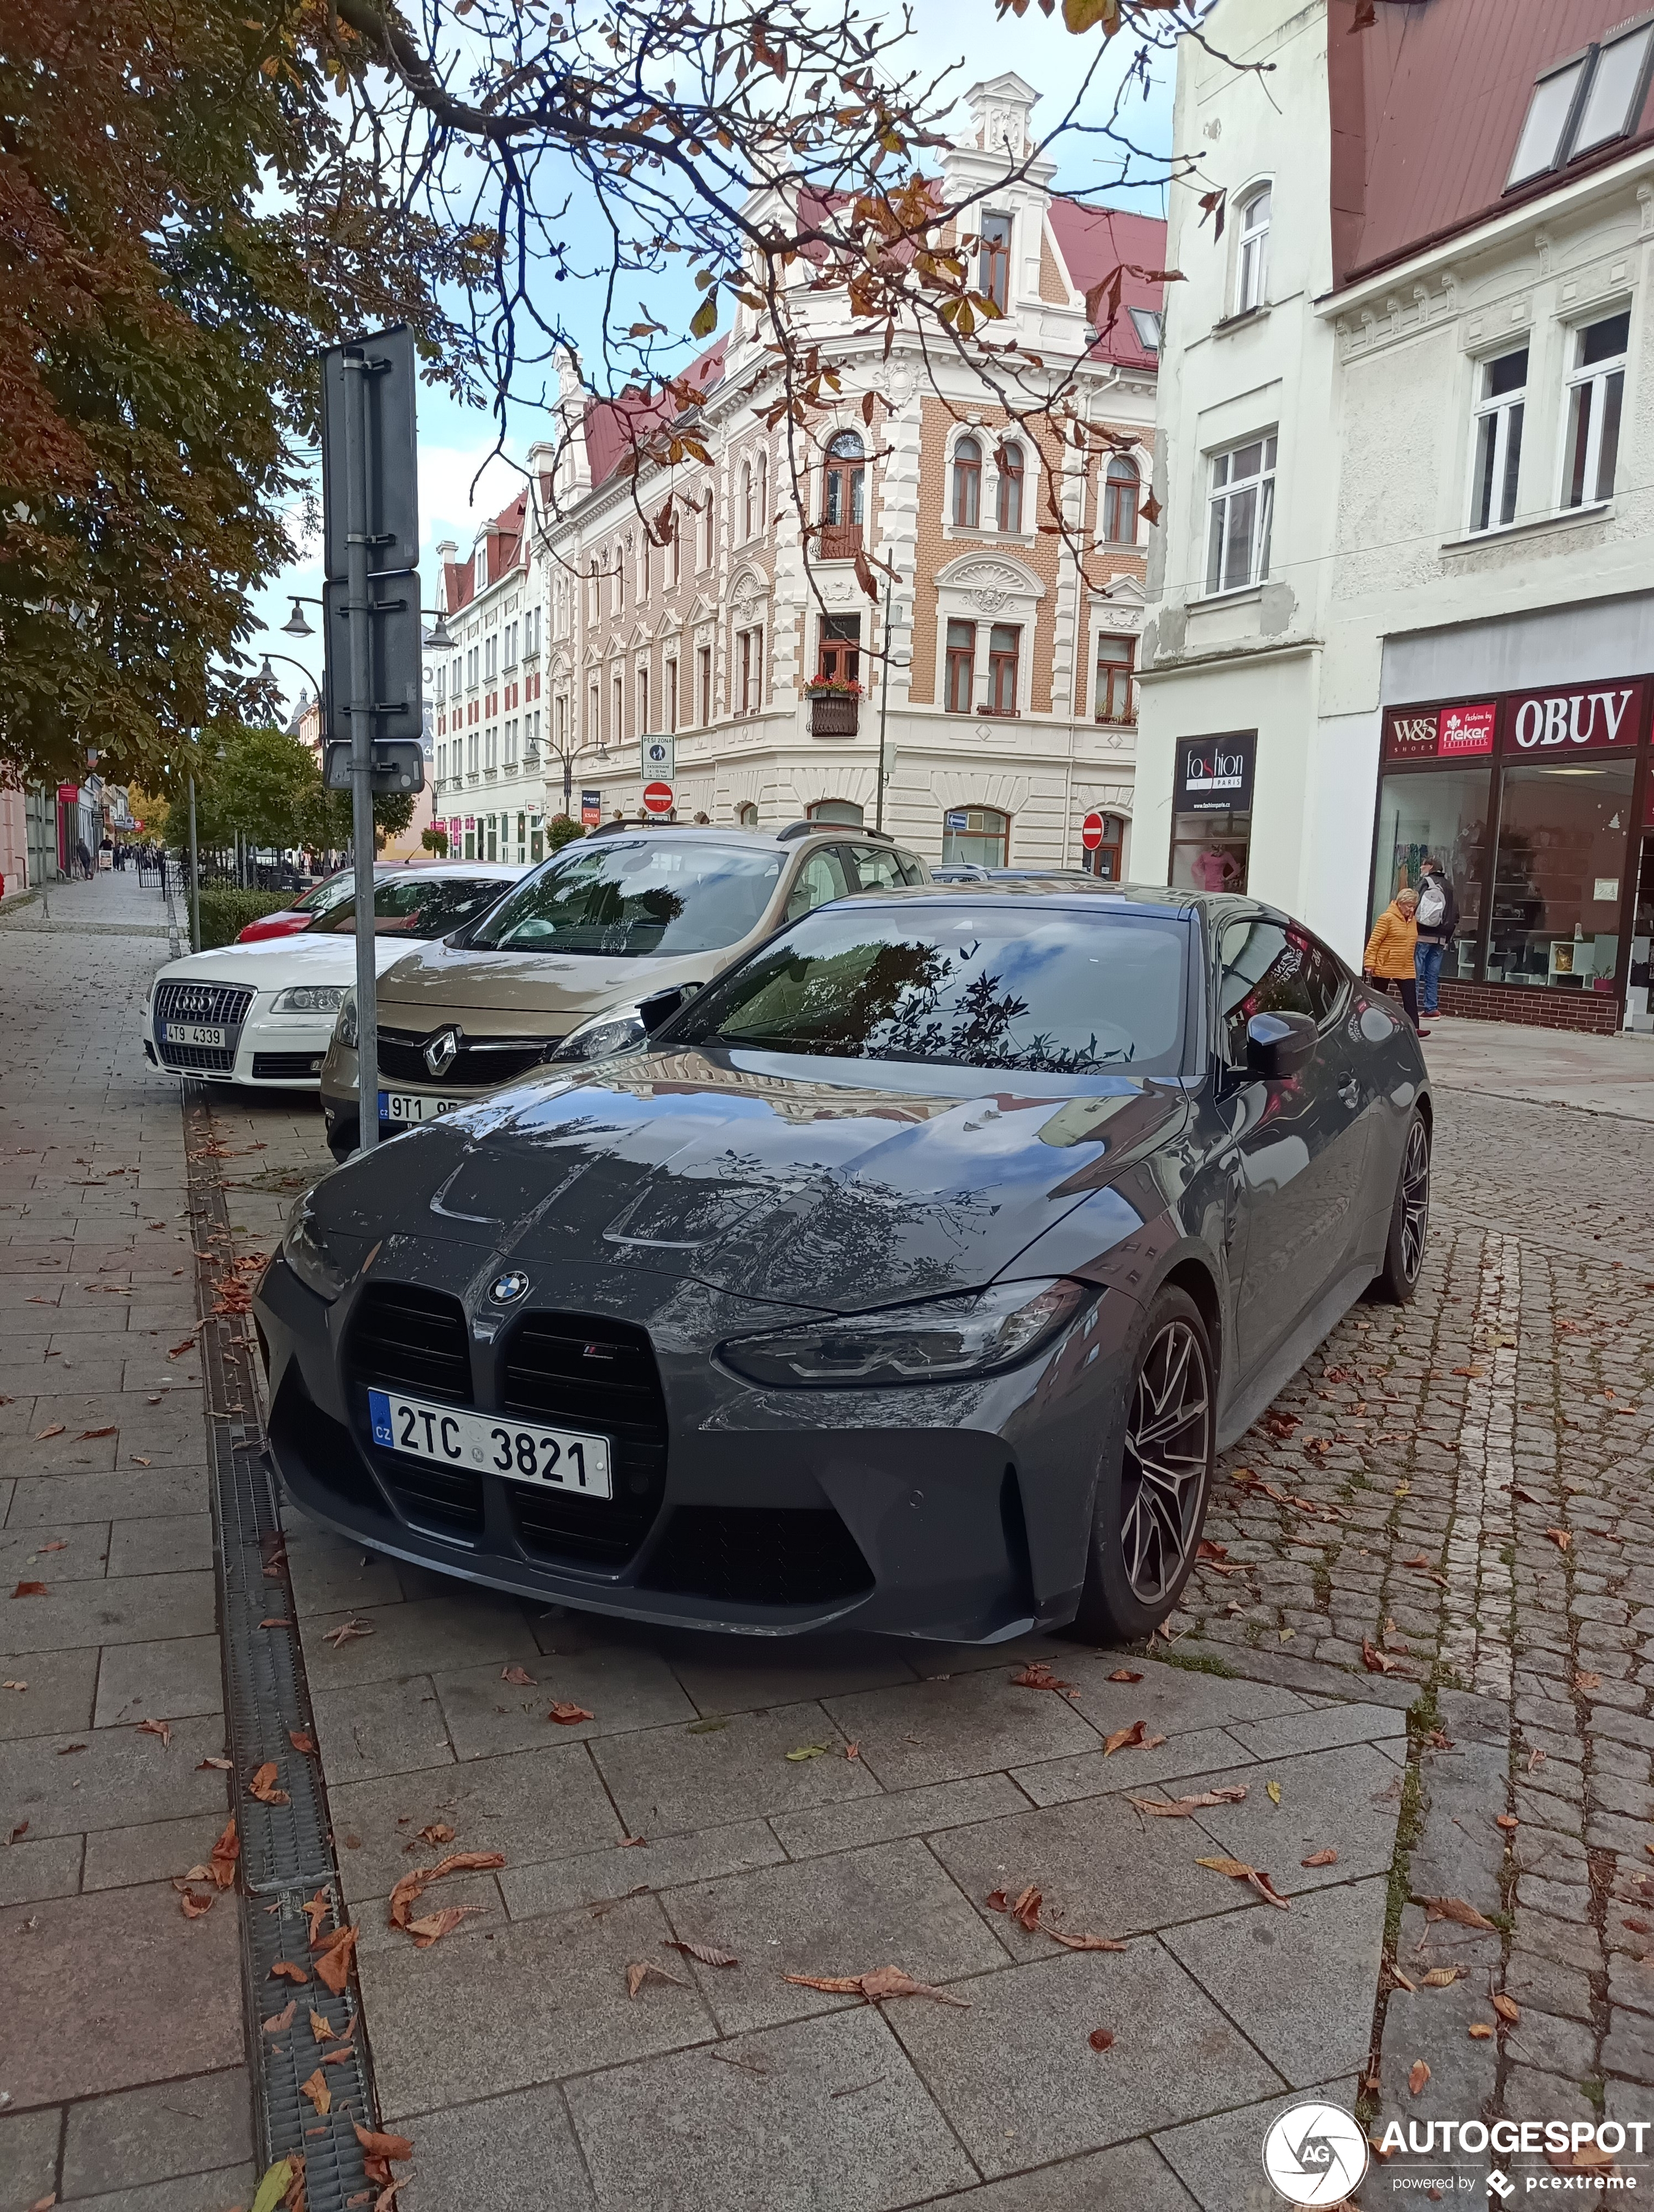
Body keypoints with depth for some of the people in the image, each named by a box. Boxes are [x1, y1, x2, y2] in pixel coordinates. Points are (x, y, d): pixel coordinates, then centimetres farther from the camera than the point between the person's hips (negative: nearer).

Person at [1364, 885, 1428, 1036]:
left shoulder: (1412, 920, 10)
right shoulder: (1387, 918, -11)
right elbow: (1374, 941, -12)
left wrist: (1411, 961, 19)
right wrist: (1369, 963, -16)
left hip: (1406, 969, 6)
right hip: (1384, 967, -6)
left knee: (1411, 998, -6)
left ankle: (1413, 1028, -10)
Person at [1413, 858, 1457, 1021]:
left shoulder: (1427, 883, -2)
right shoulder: (1450, 888, 16)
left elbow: (1418, 907, -12)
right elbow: (1456, 914, 16)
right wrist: (1448, 936, 19)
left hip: (1424, 935, -6)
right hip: (1441, 939, 6)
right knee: (1433, 975, 8)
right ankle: (1431, 1008, 7)